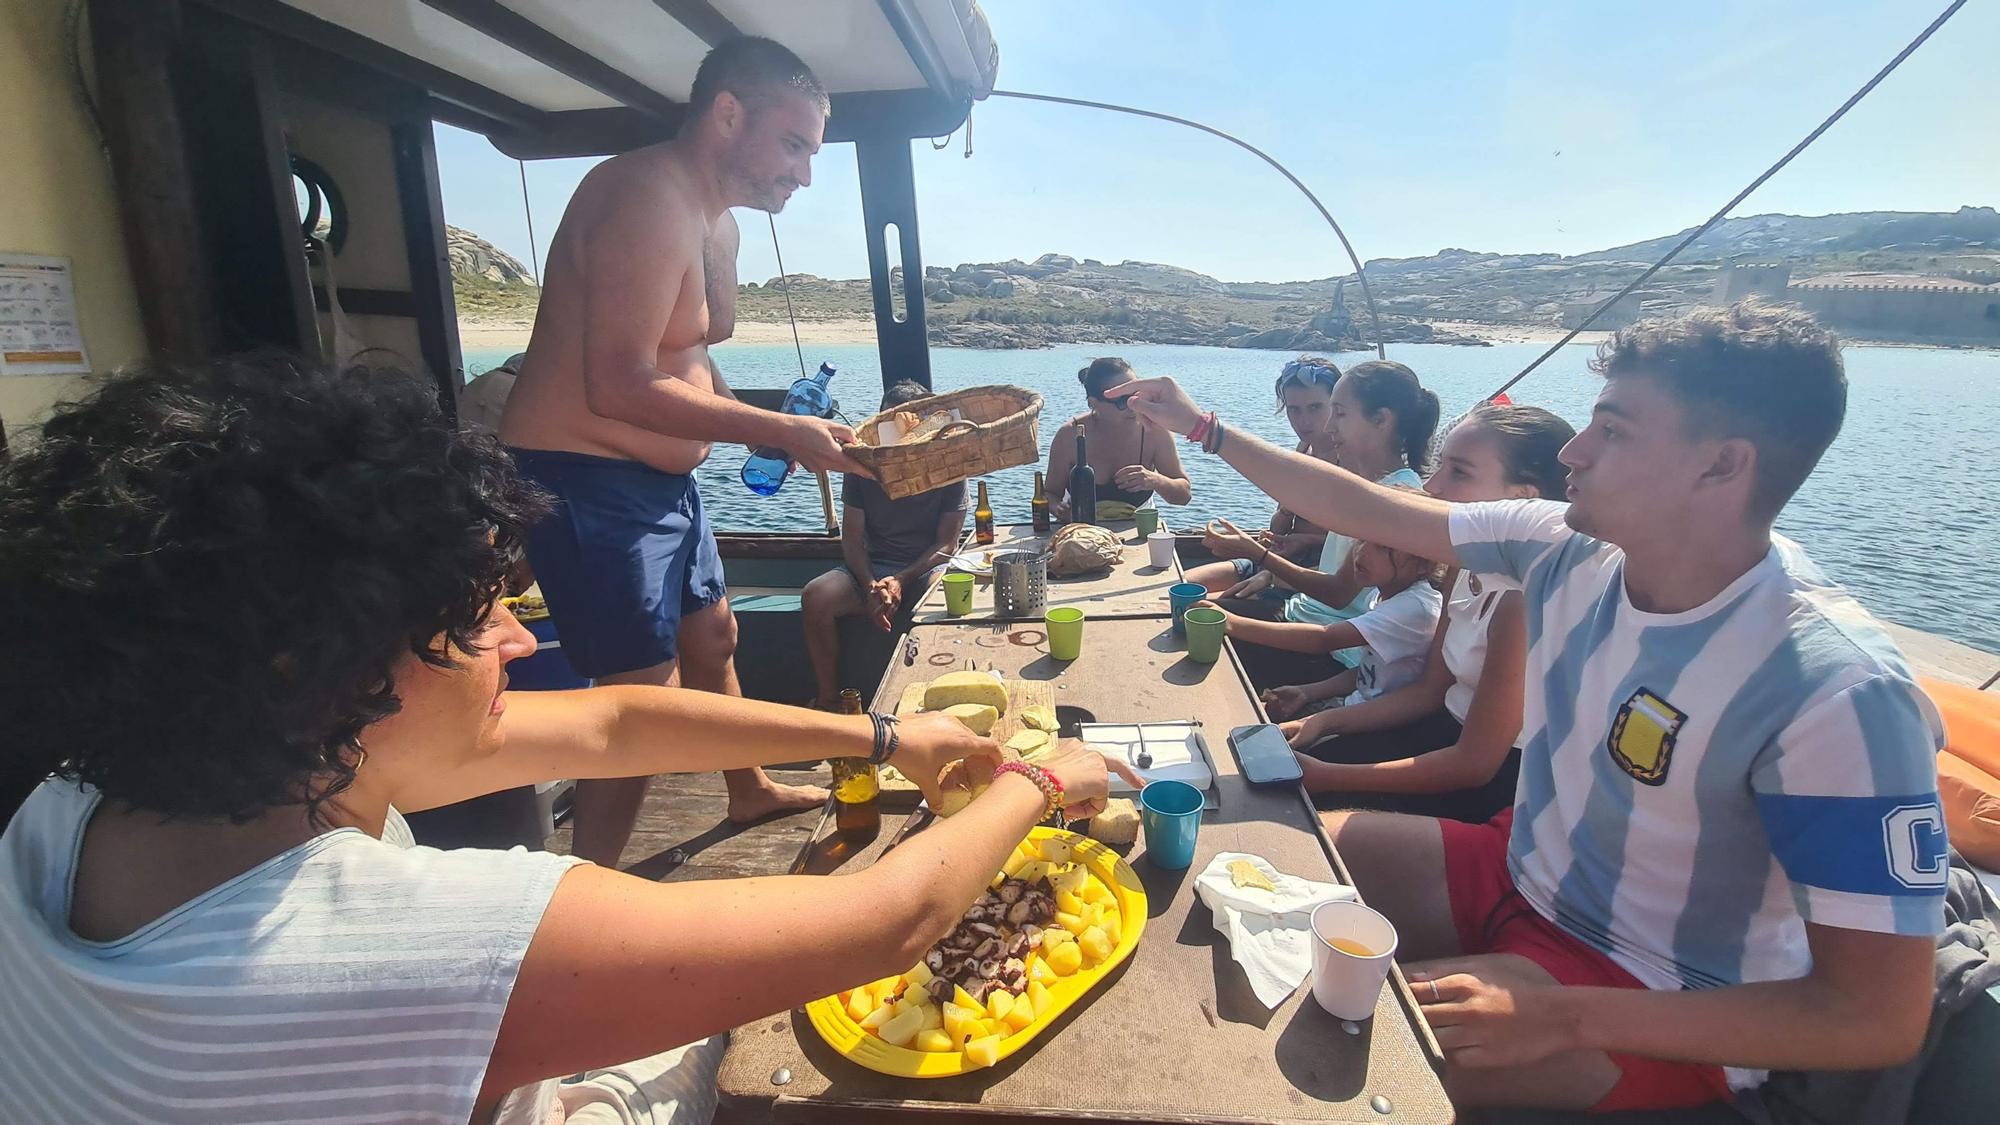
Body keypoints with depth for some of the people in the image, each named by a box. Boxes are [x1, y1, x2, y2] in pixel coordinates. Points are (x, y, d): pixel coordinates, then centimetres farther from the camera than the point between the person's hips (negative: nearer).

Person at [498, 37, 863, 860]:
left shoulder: (717, 223, 13)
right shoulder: (650, 197, -19)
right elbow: (619, 387, -26)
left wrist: (773, 429, 4)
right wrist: (778, 431, -22)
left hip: (663, 477, 11)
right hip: (590, 482, -10)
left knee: (711, 635, 22)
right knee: (644, 694, -8)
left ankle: (750, 791, 43)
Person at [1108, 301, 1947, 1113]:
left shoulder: (1838, 692, -28)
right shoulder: (1570, 549, -11)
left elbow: (1880, 1017, -25)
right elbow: (1366, 510, -3)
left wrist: (1562, 1018, -30)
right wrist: (1204, 428, 1)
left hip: (1662, 1006, -6)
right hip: (1518, 874, 6)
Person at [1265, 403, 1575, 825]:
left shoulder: (1525, 595, -28)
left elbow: (1474, 763, -24)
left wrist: (1327, 776, -20)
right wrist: (1324, 720, -4)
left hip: (1502, 775, -7)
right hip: (1454, 729, 7)